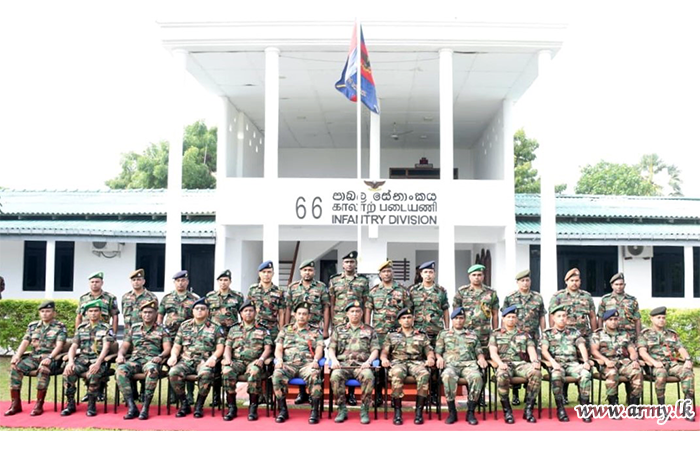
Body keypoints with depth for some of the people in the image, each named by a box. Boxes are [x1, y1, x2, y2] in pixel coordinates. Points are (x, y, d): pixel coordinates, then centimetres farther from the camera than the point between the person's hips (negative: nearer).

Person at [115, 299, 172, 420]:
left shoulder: (162, 330, 15)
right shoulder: (133, 328, 23)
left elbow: (167, 348, 4)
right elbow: (124, 346, 21)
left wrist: (160, 356, -17)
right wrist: (120, 354, -1)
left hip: (152, 360, -3)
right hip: (134, 359, 3)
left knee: (152, 370, -40)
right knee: (120, 370, -30)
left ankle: (145, 407, -34)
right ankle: (132, 407, -29)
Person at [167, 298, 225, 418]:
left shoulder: (215, 328, 11)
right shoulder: (184, 326, 19)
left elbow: (220, 347, 4)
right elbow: (176, 346, 17)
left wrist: (213, 357, -15)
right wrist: (173, 356, -3)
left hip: (205, 361, -3)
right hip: (186, 360, 3)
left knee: (205, 374, -37)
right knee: (173, 373, -29)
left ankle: (199, 406, -15)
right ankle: (184, 404, -9)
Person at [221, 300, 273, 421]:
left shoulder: (263, 330, 16)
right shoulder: (234, 330, 22)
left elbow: (268, 348, 6)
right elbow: (227, 347, 15)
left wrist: (261, 359, -13)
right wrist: (228, 359, -6)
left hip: (254, 361, -2)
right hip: (237, 361, 2)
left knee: (254, 372, -38)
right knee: (227, 371, -32)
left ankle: (253, 408, -25)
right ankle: (232, 407, -21)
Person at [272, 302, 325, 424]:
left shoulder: (315, 332, 20)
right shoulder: (285, 330, 23)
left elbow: (319, 349, 7)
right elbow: (278, 348, 14)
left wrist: (315, 361, -13)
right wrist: (279, 360, -7)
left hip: (307, 364, -1)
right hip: (288, 363, 1)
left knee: (314, 375, -37)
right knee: (277, 374, -33)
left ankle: (315, 411, -26)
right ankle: (283, 410, -20)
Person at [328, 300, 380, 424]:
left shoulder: (370, 331, 18)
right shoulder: (338, 329, 20)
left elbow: (375, 350, 9)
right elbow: (331, 349, 14)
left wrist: (368, 361, -11)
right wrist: (334, 360, -8)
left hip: (362, 365, -1)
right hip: (343, 364, 1)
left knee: (369, 376, -36)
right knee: (335, 376, -34)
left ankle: (364, 409, -20)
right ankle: (342, 409, -18)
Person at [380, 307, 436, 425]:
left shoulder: (422, 335, 23)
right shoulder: (392, 336, 23)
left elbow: (429, 350, 14)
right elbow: (384, 351, 15)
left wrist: (431, 358, -9)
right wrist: (384, 359, -8)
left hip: (416, 362, 1)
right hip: (398, 362, 0)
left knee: (424, 374, -36)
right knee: (397, 374, -39)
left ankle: (419, 411, -31)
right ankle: (397, 411, -32)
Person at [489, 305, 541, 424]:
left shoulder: (524, 335, 23)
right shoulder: (495, 334, 18)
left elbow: (531, 351, 9)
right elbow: (493, 353, 5)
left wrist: (535, 361, -14)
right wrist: (500, 363, -16)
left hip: (521, 363, 2)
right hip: (505, 364, -2)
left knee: (536, 373, -32)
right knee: (502, 375, -39)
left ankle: (528, 410, -22)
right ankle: (507, 411, -23)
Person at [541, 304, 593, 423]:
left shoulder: (574, 332, 17)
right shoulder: (547, 334, 11)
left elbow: (582, 347, 5)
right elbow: (544, 350, -2)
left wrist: (586, 361, -13)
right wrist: (553, 362, -21)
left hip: (573, 363, 2)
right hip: (557, 364, -2)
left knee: (586, 374, -31)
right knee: (556, 376, -37)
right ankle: (560, 408, -21)